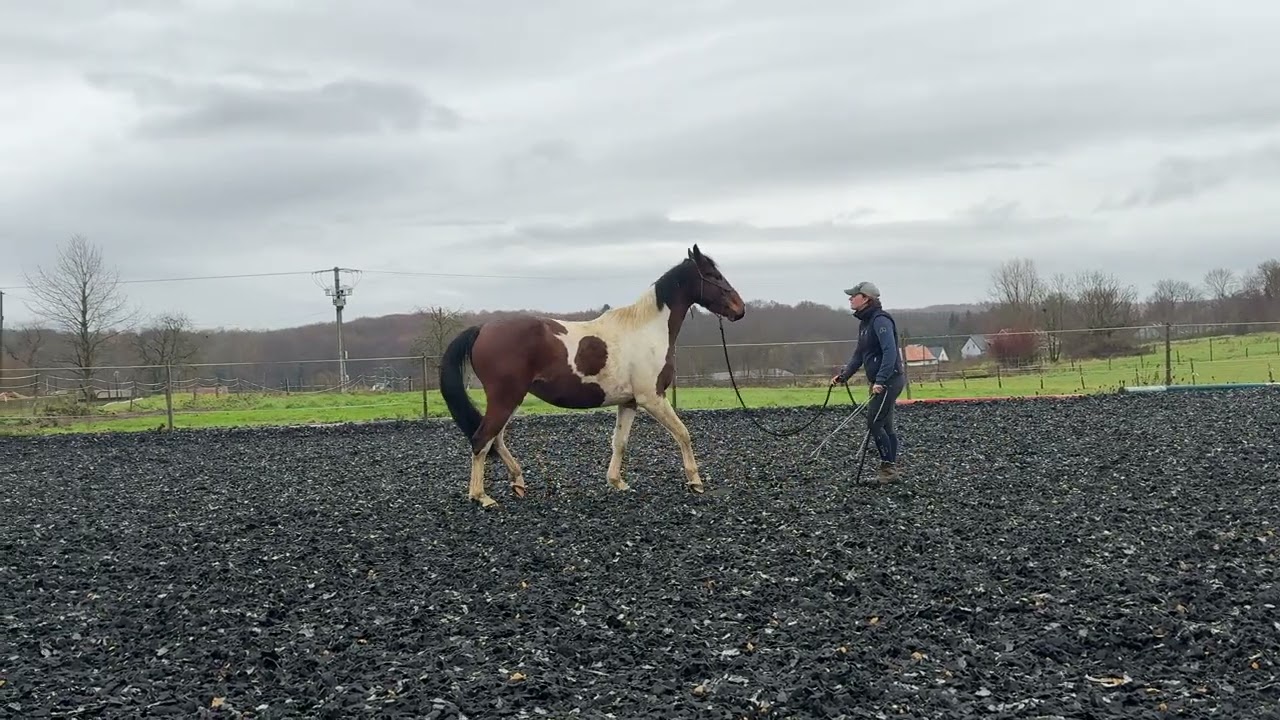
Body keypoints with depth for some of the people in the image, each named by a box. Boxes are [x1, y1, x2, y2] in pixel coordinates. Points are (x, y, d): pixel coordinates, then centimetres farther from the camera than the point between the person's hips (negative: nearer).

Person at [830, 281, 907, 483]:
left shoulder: (880, 320, -16)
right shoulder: (865, 323, 15)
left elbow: (890, 352, -25)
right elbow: (859, 354, 21)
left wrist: (880, 381, -29)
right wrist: (844, 375, 11)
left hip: (889, 380, -10)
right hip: (880, 381, 10)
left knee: (874, 423, -10)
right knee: (884, 424, 11)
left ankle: (888, 466, -2)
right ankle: (892, 467, 17)